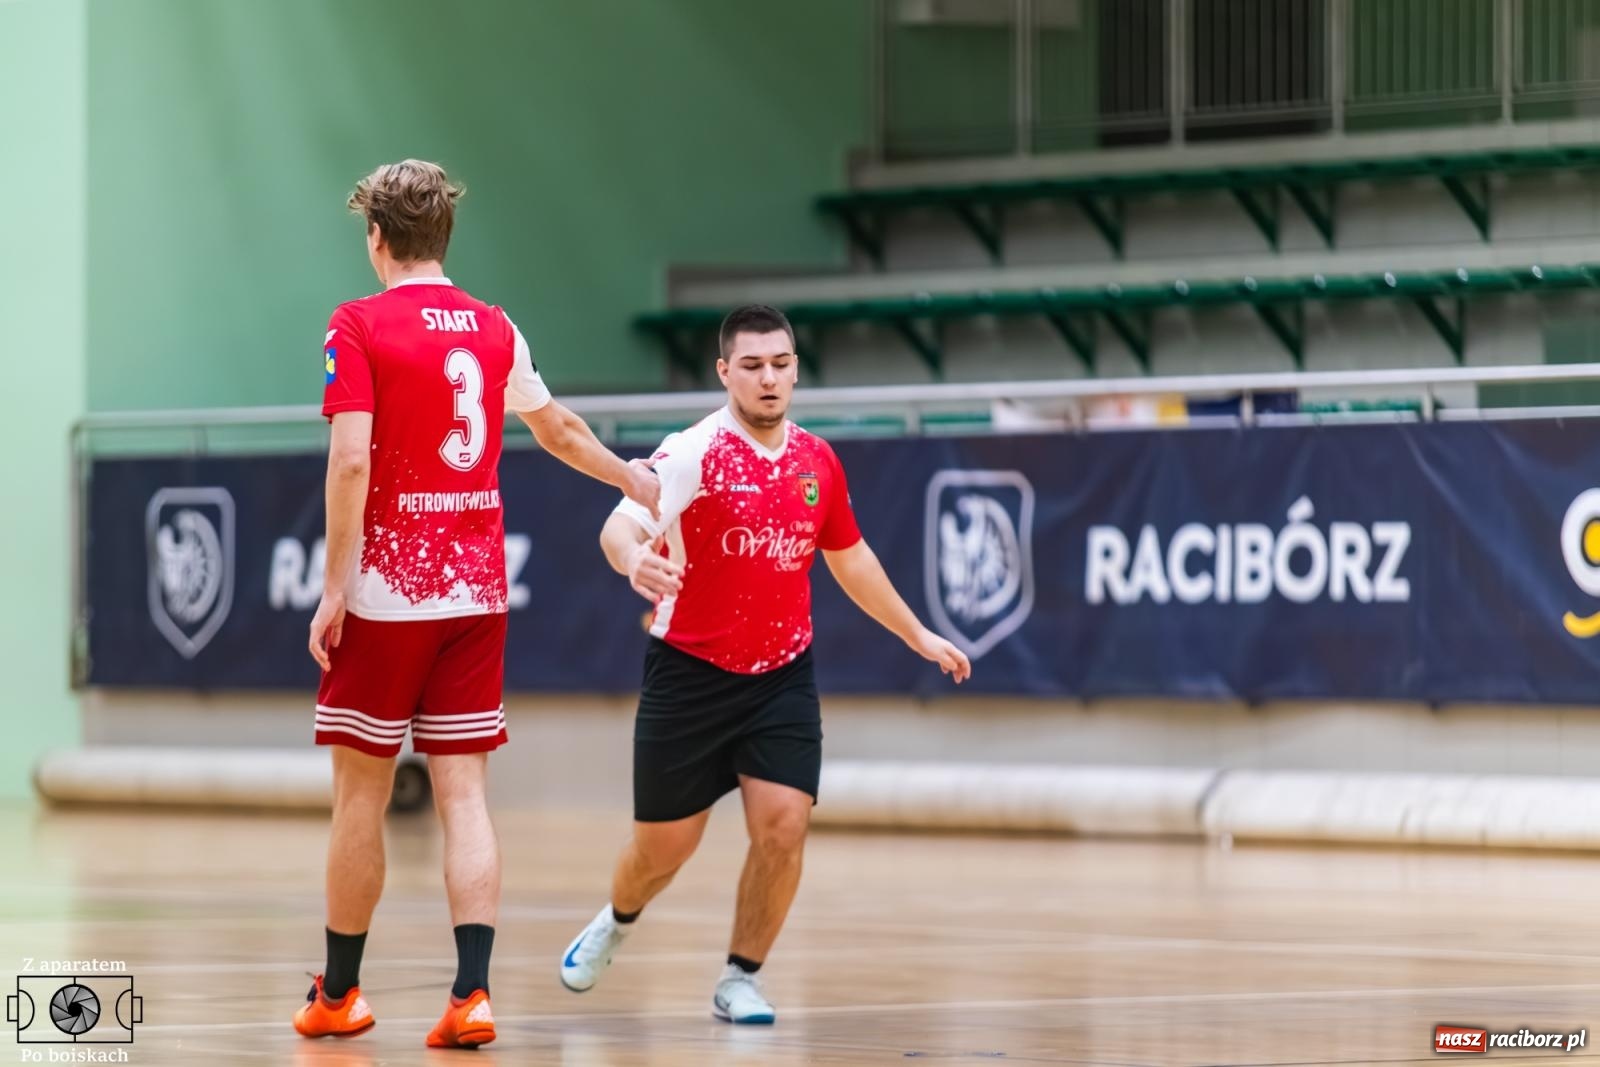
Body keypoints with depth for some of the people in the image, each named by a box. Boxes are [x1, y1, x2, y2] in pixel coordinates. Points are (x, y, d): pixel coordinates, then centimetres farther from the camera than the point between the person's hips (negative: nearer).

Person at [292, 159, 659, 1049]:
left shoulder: (360, 327, -7)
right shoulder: (495, 329, 9)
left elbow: (351, 459, -16)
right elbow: (558, 426, 25)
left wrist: (334, 590, -12)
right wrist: (631, 478, 43)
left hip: (385, 594, -4)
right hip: (477, 591, 4)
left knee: (362, 792, 6)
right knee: (464, 793, 2)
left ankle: (339, 992, 15)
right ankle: (472, 992, -9)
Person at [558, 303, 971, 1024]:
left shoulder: (818, 462, 3)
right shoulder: (694, 452, -14)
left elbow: (849, 558, 19)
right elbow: (621, 524, -28)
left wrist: (918, 636, 25)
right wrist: (634, 558, -52)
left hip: (782, 675, 3)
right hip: (689, 674, -3)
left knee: (782, 828, -13)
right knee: (664, 845, 7)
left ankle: (740, 981, 5)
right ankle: (615, 924, 42)